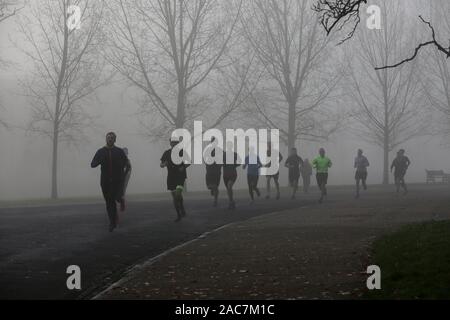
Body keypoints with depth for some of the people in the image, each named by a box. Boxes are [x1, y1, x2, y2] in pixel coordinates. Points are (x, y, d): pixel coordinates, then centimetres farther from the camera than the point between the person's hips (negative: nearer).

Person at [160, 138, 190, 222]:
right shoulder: (167, 153, 7)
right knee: (174, 196, 4)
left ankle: (182, 209, 2)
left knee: (178, 194, -22)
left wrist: (183, 167, -10)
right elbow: (161, 165, 10)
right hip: (171, 177, 3)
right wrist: (164, 164, -14)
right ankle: (179, 215, 15)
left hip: (180, 176, -3)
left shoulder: (182, 152, 0)